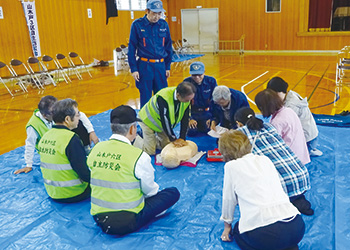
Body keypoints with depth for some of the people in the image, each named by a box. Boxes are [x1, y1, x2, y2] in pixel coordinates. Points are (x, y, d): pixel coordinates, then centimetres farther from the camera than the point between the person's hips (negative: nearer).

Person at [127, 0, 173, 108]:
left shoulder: (164, 25, 4)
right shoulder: (137, 25, -5)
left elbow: (168, 46, 11)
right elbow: (131, 48, -3)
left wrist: (168, 67, 9)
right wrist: (133, 69, -6)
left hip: (160, 65, 3)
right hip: (144, 66, -3)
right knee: (145, 97, 5)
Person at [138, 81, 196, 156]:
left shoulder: (187, 97, -20)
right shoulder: (163, 98, -40)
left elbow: (185, 119, -15)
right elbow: (165, 120, -34)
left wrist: (182, 138, -20)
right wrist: (173, 139, -26)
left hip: (162, 125, 6)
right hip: (149, 121, -6)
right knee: (150, 151, -3)